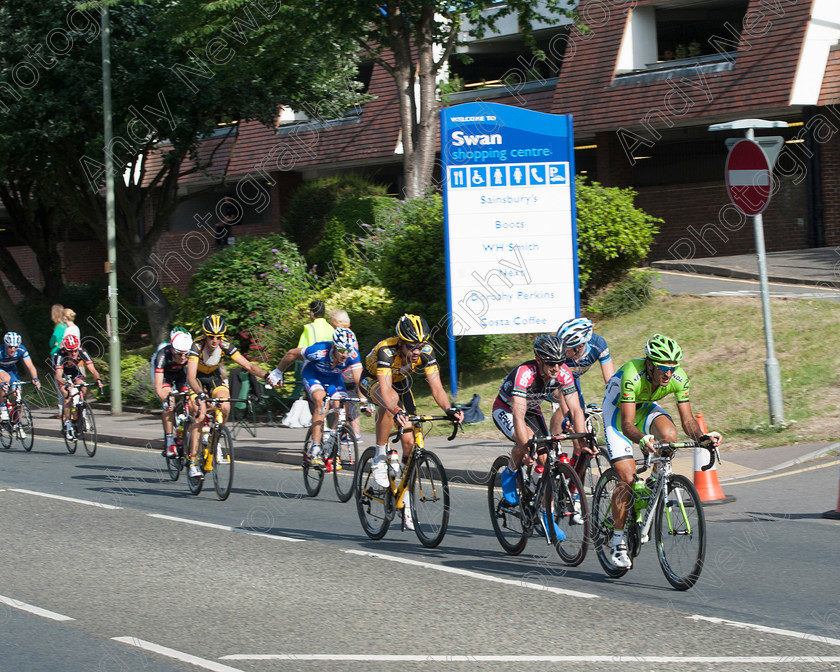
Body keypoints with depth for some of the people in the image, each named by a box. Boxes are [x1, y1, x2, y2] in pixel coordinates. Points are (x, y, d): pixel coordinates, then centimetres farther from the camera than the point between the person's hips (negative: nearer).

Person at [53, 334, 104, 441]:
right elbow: (58, 376, -45)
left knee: (84, 390, -22)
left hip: (75, 372, 3)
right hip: (63, 374, -3)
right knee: (68, 396, -24)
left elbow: (92, 370, -32)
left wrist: (98, 379, -53)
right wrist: (65, 384, -65)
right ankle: (67, 425, -14)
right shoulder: (60, 355, -37)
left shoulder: (82, 352, -30)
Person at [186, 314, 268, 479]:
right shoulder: (197, 346, -32)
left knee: (225, 407, -24)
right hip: (197, 380, -3)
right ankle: (193, 462, -20)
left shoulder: (226, 346, -23)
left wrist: (266, 376, -41)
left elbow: (248, 366, -23)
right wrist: (200, 394, -59)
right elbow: (191, 377, -41)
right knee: (200, 415, -22)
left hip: (214, 377, 3)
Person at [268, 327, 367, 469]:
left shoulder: (353, 355, -31)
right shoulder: (319, 351, -37)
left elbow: (359, 380, -31)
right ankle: (315, 452, -32)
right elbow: (292, 353, -21)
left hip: (334, 377, 4)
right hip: (312, 374, -3)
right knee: (320, 402, -30)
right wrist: (277, 373, -8)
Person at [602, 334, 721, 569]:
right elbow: (627, 424, -40)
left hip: (645, 408, 4)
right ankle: (618, 541, -2)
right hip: (618, 410, -4)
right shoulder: (632, 375, -38)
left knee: (669, 434, -31)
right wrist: (642, 439, -61)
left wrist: (701, 437, -40)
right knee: (627, 479, -16)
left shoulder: (678, 379, -24)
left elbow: (687, 420, -19)